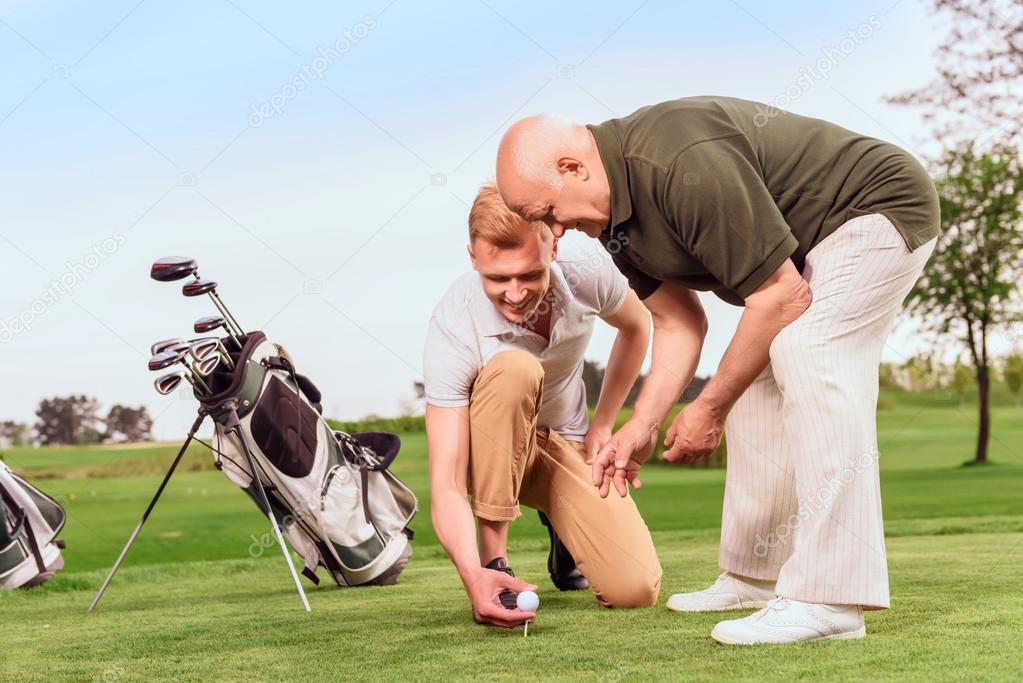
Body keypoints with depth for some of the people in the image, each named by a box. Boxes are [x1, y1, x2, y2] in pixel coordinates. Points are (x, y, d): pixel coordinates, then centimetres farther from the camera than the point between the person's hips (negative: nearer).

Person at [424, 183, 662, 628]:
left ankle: (568, 526, 17)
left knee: (636, 589, -20)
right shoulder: (453, 328, -32)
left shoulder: (588, 274, -22)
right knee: (514, 368, -38)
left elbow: (636, 327, 6)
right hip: (490, 450, -3)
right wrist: (473, 575, -52)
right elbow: (446, 483, -36)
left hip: (567, 444, 3)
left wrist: (602, 424, 3)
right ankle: (492, 560, -25)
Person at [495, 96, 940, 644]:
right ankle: (755, 576, 20)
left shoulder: (683, 166, -33)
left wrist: (709, 409, -18)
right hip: (808, 245, 10)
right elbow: (679, 321, 6)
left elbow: (782, 297, -28)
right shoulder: (616, 205, -2)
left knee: (808, 358, -26)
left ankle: (830, 599, -28)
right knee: (754, 379, 9)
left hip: (883, 207, -10)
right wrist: (641, 427, -4)